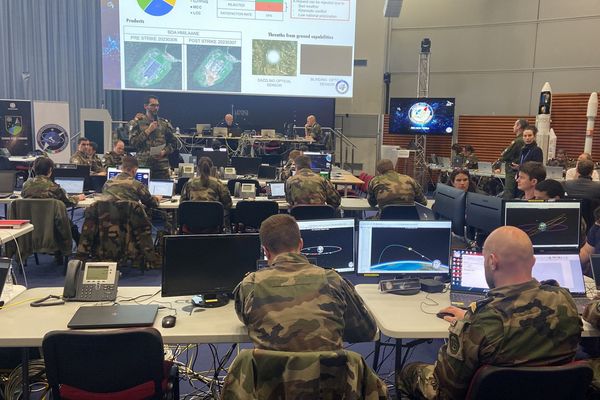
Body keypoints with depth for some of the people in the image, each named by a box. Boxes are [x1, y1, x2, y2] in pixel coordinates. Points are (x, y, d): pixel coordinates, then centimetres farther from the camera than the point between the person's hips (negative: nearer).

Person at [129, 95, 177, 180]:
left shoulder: (165, 124, 11)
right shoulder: (138, 123, 5)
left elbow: (173, 143, 11)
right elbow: (132, 142, -5)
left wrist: (164, 151, -8)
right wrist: (148, 131, -8)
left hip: (162, 166, 2)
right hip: (143, 165, -1)